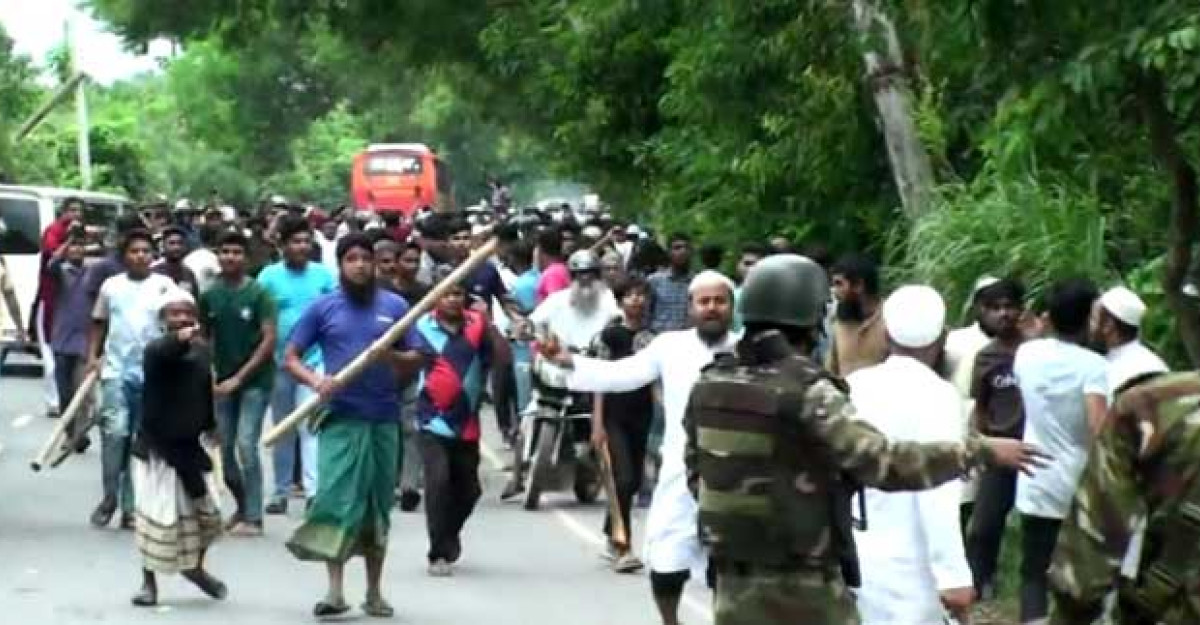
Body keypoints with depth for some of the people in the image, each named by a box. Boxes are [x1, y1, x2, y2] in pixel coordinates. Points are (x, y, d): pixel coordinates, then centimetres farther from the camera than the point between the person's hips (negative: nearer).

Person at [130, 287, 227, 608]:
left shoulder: (202, 351, 2)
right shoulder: (156, 351, -17)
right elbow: (164, 351, -43)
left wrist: (210, 425, 25)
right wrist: (179, 338, -63)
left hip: (189, 446, 5)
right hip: (156, 446, -5)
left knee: (206, 511, 11)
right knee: (158, 516, -4)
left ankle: (195, 567, 36)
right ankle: (149, 581, 12)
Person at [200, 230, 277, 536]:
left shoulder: (258, 294, -9)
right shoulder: (210, 295, 2)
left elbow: (269, 340, -12)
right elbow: (203, 338, 10)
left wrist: (239, 377, -16)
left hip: (255, 381, -4)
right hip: (223, 381, 4)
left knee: (246, 445, -13)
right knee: (224, 448, 8)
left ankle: (253, 517, -4)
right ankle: (242, 505, 28)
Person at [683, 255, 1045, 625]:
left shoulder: (709, 385, 2)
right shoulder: (807, 392, -18)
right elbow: (886, 463, -24)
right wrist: (982, 450, -17)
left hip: (734, 581, 6)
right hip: (802, 587, -6)